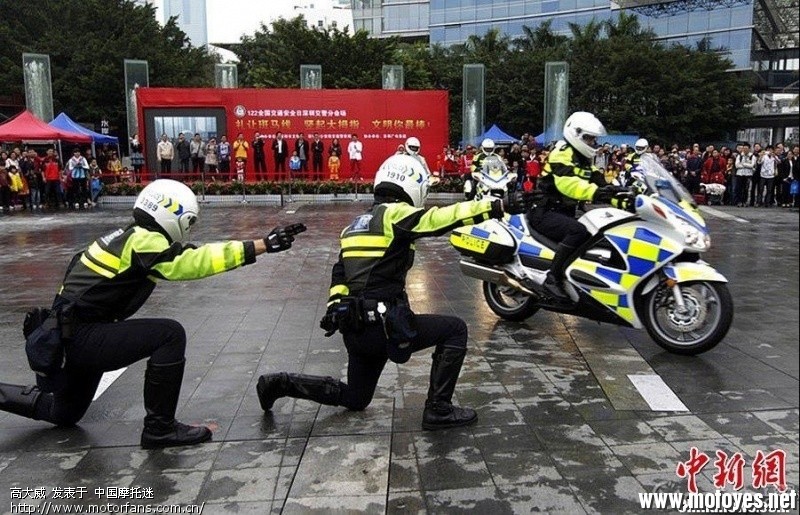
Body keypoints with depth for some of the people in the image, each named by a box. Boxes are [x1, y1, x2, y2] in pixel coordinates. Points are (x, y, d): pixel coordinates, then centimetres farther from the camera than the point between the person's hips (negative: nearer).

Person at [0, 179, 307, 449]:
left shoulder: (131, 237, 9)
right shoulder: (143, 241, -20)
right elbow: (193, 263, -32)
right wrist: (262, 245, -35)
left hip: (67, 335, 10)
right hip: (79, 337, -10)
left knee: (64, 413, 29)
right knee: (169, 335, -19)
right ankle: (159, 427, -10)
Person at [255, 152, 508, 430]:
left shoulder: (357, 224, 18)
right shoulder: (394, 214, -7)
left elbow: (339, 274, 13)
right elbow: (439, 218, -21)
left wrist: (335, 306, 6)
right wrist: (496, 207, -21)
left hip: (355, 329, 9)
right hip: (383, 325, -9)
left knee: (355, 398, 26)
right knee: (454, 330, 4)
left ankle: (282, 383, 19)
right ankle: (438, 409, 2)